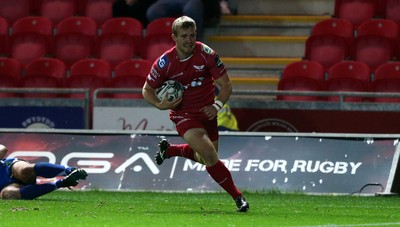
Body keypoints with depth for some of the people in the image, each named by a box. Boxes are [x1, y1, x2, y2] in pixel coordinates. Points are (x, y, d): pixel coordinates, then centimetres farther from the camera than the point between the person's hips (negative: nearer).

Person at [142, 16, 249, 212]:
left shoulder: (207, 54, -13)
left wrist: (217, 106, -21)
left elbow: (226, 84, -6)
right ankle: (237, 196, -12)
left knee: (205, 158, 16)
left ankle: (169, 149, 43)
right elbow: (147, 90, -1)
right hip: (183, 114, -4)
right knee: (210, 154, -22)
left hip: (206, 113, 4)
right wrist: (160, 105, -20)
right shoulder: (164, 62, -15)